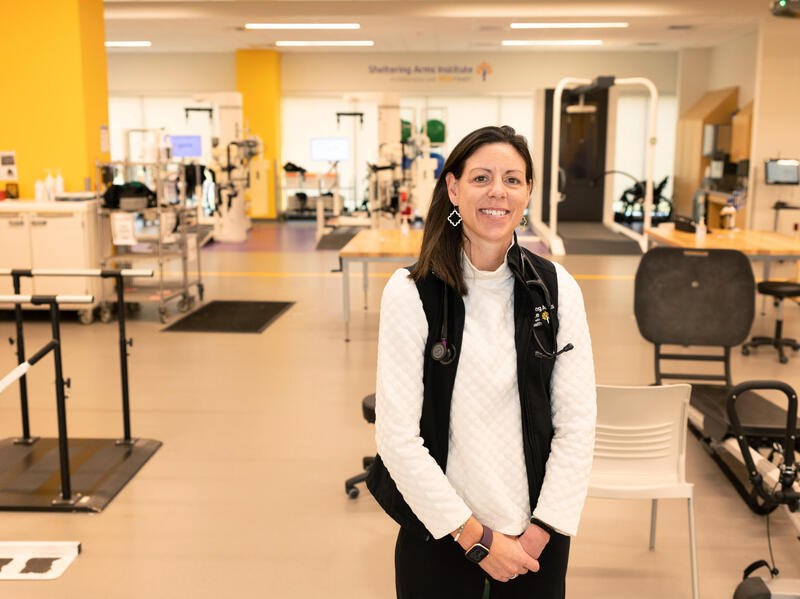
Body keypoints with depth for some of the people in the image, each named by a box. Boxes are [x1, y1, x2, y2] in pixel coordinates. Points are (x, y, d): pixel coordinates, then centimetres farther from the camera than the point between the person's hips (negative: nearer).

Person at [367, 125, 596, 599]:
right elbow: (398, 436, -14)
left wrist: (542, 529, -8)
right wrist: (474, 536, -12)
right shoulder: (411, 293, -12)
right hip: (440, 537, -2)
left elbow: (577, 423, -3)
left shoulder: (557, 288, -4)